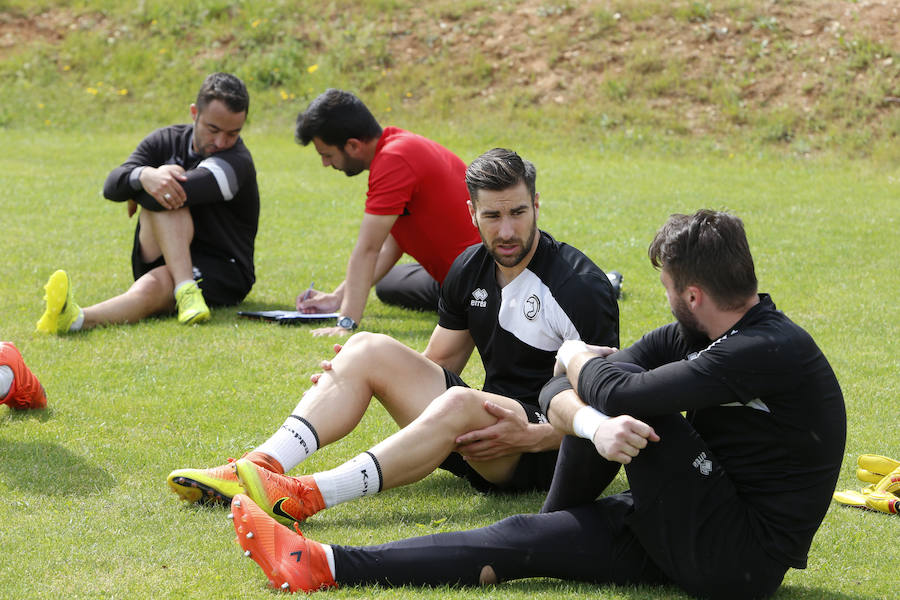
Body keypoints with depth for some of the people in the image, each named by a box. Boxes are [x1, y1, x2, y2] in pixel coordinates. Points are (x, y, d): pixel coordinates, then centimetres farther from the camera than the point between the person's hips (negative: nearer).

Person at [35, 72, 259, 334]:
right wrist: (144, 175, -33)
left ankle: (75, 318, -65)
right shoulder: (167, 140, 3)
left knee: (151, 287, -37)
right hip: (159, 263, 5)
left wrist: (136, 196, -10)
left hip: (222, 276, -5)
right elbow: (112, 186, -10)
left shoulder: (237, 163, -16)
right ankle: (185, 290, -42)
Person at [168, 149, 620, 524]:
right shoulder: (469, 270, 7)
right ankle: (260, 468, -26)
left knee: (460, 403, -39)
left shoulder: (582, 287, -14)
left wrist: (530, 437, -29)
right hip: (489, 421, 7)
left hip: (546, 446, -7)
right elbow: (440, 360, 17)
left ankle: (308, 497, -50)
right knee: (367, 348, -8)